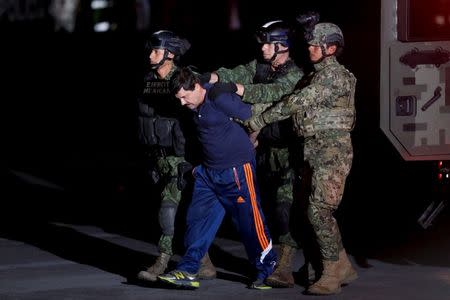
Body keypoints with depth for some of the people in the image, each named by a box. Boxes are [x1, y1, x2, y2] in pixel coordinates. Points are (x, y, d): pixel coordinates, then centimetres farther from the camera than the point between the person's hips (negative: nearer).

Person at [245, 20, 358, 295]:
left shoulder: (334, 74, -11)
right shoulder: (319, 74, 19)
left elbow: (298, 101, -18)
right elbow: (297, 104, 19)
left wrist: (261, 120, -13)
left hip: (332, 150, -10)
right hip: (316, 150, 10)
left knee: (319, 211, -13)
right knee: (320, 211, 10)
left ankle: (332, 275, -9)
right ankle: (344, 268, 17)